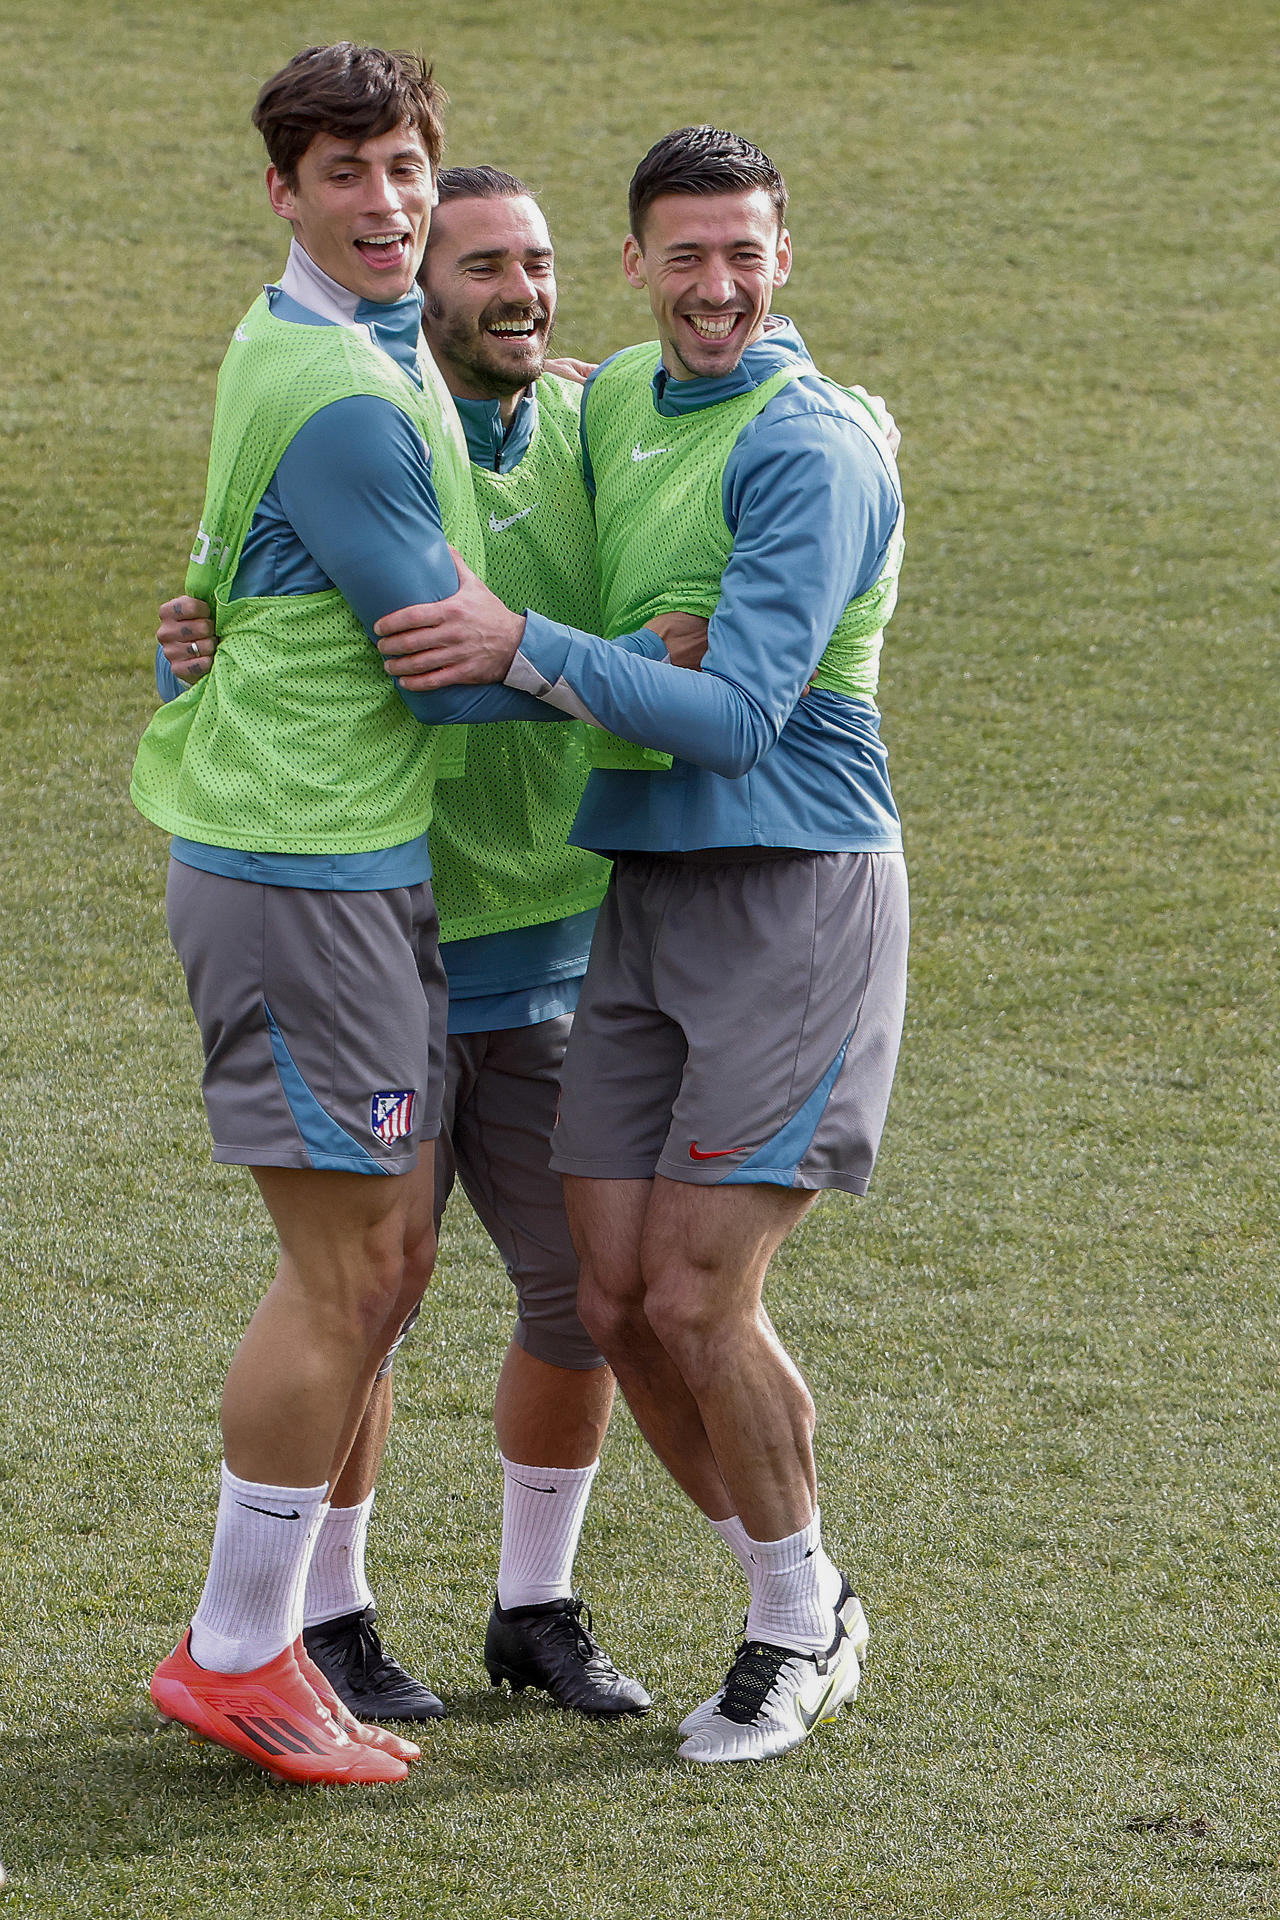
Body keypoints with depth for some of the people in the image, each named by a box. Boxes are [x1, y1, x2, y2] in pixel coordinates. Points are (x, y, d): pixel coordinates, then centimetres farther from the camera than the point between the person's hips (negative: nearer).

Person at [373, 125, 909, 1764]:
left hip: (795, 896, -7)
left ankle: (797, 1628, 14)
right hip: (641, 894, 7)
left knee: (696, 1302, -8)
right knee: (613, 1301, 4)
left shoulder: (814, 448, -13)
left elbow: (737, 714, -21)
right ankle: (802, 1609, 22)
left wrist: (524, 650, -28)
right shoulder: (608, 405, 10)